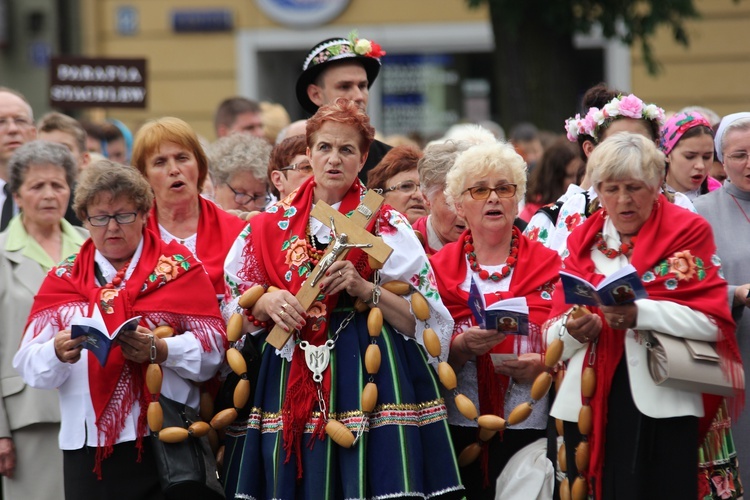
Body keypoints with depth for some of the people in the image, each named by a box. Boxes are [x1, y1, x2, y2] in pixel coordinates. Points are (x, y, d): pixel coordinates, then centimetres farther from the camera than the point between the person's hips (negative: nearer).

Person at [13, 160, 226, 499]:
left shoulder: (179, 268, 7)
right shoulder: (62, 279, 14)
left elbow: (213, 349, -4)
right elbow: (30, 365, 3)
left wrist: (160, 350, -20)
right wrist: (58, 353, -18)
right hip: (87, 445, 2)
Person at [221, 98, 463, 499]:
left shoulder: (386, 225, 3)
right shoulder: (271, 225, 10)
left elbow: (426, 319, -2)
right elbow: (231, 309, 13)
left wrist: (365, 290, -15)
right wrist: (266, 302, -7)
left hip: (366, 379, -2)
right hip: (287, 382, 2)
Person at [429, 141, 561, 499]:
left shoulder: (549, 265, 6)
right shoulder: (439, 268, 7)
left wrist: (543, 365, -14)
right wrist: (461, 347, -16)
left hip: (531, 428, 0)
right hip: (459, 429, 0)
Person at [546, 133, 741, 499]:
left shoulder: (687, 231, 3)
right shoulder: (583, 240, 15)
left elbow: (712, 321, -10)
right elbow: (553, 334, 9)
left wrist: (641, 313, -23)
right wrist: (573, 331, -14)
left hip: (662, 404, -3)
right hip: (591, 405, 4)